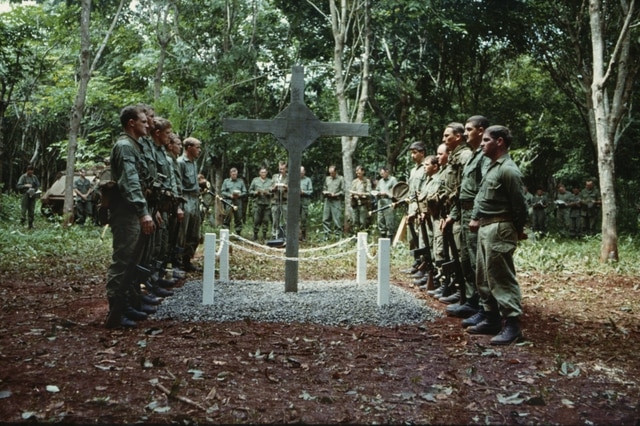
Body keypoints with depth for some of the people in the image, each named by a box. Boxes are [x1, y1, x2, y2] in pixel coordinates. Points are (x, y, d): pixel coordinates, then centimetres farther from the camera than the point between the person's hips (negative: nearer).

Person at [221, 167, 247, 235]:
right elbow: (222, 191, 6)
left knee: (238, 218, 2)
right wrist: (230, 195, -10)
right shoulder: (226, 181, 13)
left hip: (238, 202, 1)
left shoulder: (241, 181, 15)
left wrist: (239, 195, -10)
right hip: (229, 202, -1)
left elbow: (245, 192, 10)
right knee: (227, 218, -7)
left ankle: (238, 233, 8)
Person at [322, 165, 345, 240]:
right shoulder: (327, 179, 20)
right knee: (326, 219, 1)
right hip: (327, 200, 5)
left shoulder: (341, 179, 4)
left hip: (336, 201, -5)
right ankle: (326, 235, 7)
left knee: (337, 219, -7)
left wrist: (335, 194, -14)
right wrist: (325, 192, 2)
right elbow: (324, 189, 24)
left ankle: (338, 235, -2)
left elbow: (343, 191, -2)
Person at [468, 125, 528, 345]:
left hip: (499, 230, -10)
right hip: (485, 228, 10)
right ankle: (491, 318, 24)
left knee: (502, 278, -7)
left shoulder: (508, 170, -15)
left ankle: (512, 325, -1)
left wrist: (518, 231, -3)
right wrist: (476, 219, 10)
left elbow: (519, 205, -14)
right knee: (484, 278, 15)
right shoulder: (492, 167, 16)